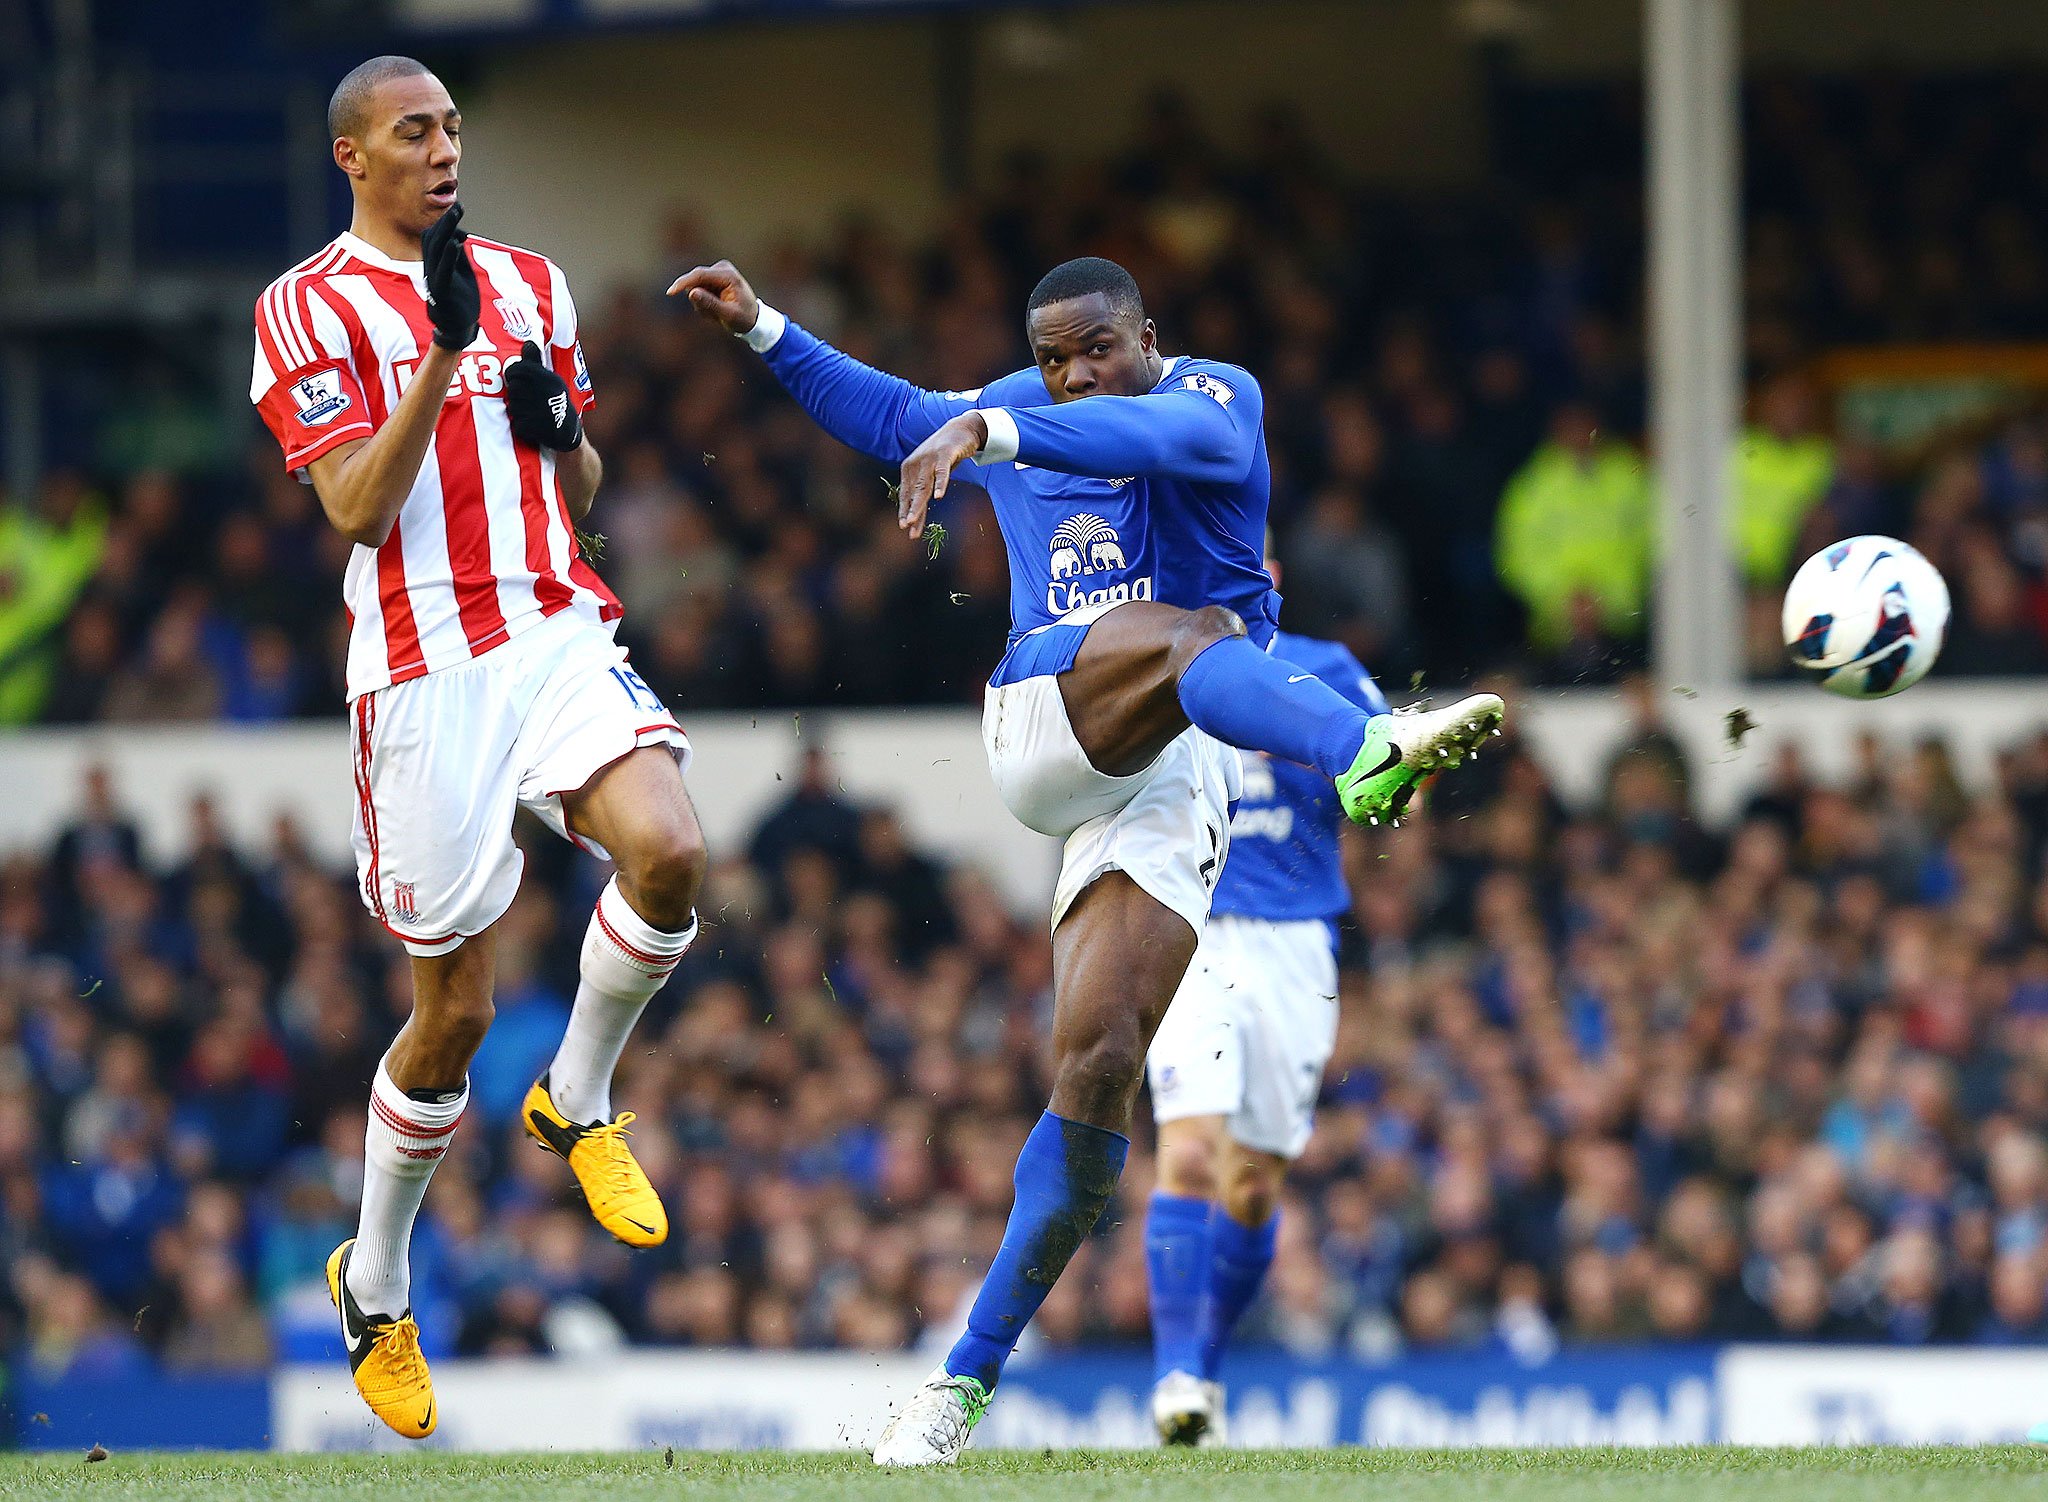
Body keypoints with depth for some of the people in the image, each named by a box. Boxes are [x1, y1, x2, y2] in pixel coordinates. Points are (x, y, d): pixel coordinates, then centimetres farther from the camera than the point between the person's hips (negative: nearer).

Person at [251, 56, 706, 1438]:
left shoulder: (529, 284, 15)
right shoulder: (310, 309, -2)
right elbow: (358, 507, -12)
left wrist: (556, 428, -2)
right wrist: (443, 348, -19)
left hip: (558, 634, 4)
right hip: (424, 671, -4)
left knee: (668, 851, -26)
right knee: (456, 1010, 1)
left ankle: (579, 1103, 1)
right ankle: (376, 1283, 23)